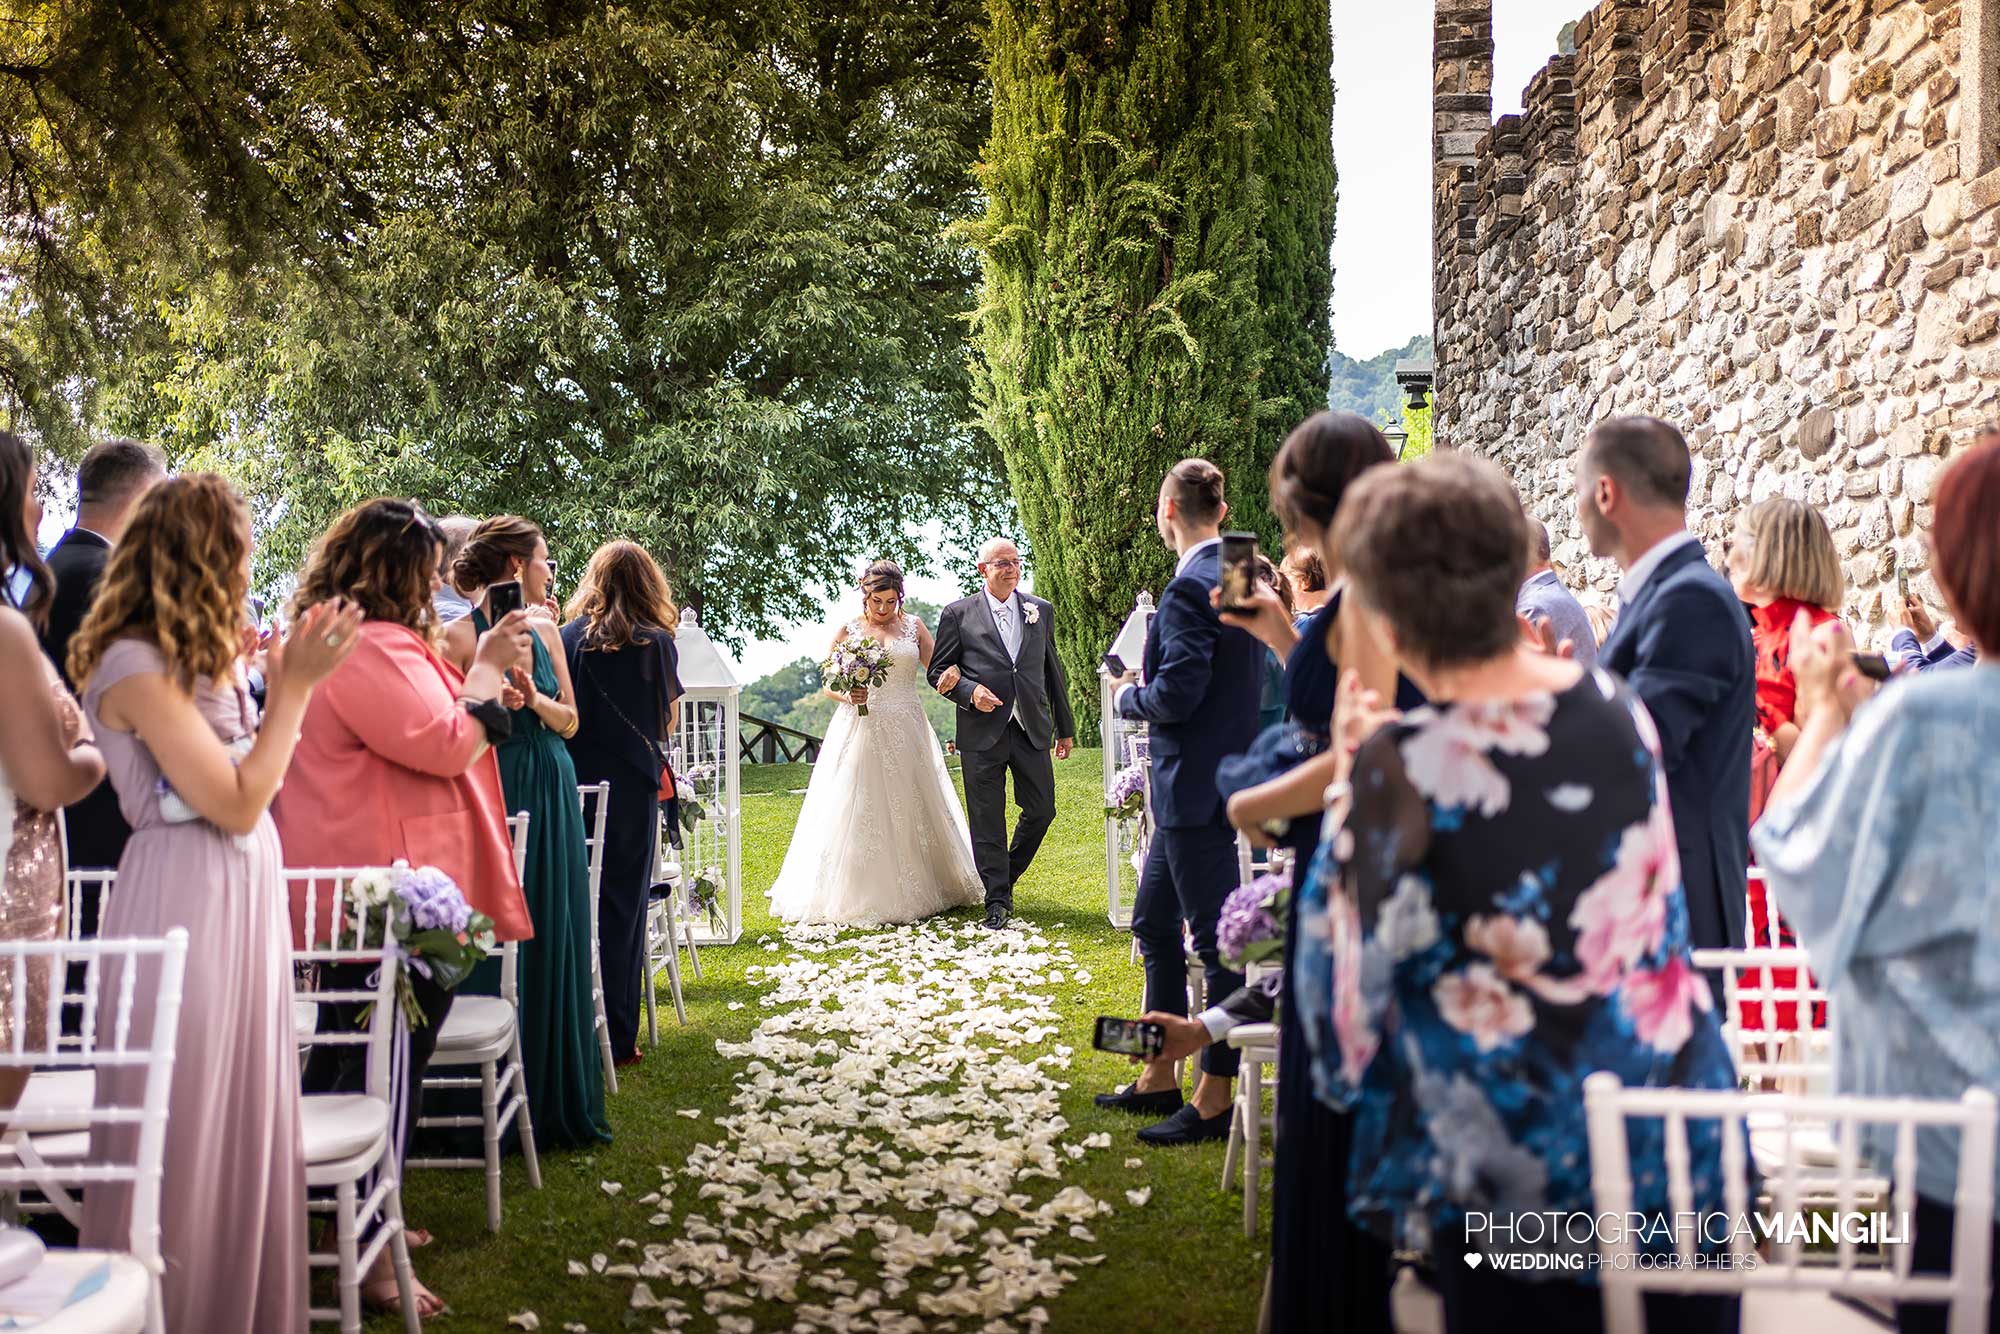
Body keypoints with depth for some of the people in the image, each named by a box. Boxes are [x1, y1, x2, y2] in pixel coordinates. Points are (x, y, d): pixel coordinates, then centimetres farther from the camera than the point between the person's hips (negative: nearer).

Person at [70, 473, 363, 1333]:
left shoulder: (202, 659, 11)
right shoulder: (135, 666, -16)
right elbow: (236, 803, -18)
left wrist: (287, 681, 9)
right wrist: (293, 687, -14)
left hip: (241, 894, 9)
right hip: (187, 899, -9)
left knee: (243, 1120, 15)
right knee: (183, 1132, 2)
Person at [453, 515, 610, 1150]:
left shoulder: (545, 632, 11)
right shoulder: (458, 635, -7)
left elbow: (570, 721, 11)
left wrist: (535, 699, -7)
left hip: (551, 797, 6)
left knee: (552, 941, 9)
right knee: (491, 946, -3)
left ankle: (554, 1096, 20)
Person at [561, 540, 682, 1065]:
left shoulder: (569, 638, 1)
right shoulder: (656, 642, -3)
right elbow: (667, 723, 3)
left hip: (573, 783, 2)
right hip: (632, 785, -1)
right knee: (623, 905, 5)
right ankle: (616, 1037, 7)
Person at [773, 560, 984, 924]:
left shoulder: (914, 627, 8)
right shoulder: (847, 630, 5)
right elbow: (829, 685, 7)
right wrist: (848, 695, -15)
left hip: (905, 732, 1)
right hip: (860, 729, -1)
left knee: (910, 810, 4)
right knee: (858, 811, -4)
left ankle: (915, 890, 14)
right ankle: (856, 897, 1)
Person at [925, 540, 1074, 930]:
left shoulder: (1042, 611, 11)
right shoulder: (958, 614, 2)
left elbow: (1053, 670, 15)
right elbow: (938, 672, 4)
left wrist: (1065, 728, 16)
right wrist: (969, 692, -15)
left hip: (1032, 729, 3)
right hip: (983, 732, -3)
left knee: (1041, 810, 3)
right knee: (987, 820, 1)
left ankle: (1007, 875, 27)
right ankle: (997, 899, 10)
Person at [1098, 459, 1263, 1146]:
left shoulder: (1190, 588, -19)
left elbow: (1176, 696, -24)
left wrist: (1129, 695, -3)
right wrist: (1149, 688, 16)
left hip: (1197, 787, -10)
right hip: (1209, 780, 10)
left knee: (1215, 940, -2)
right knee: (1153, 922, 18)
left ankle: (1215, 1098, 8)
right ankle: (1160, 1078, 27)